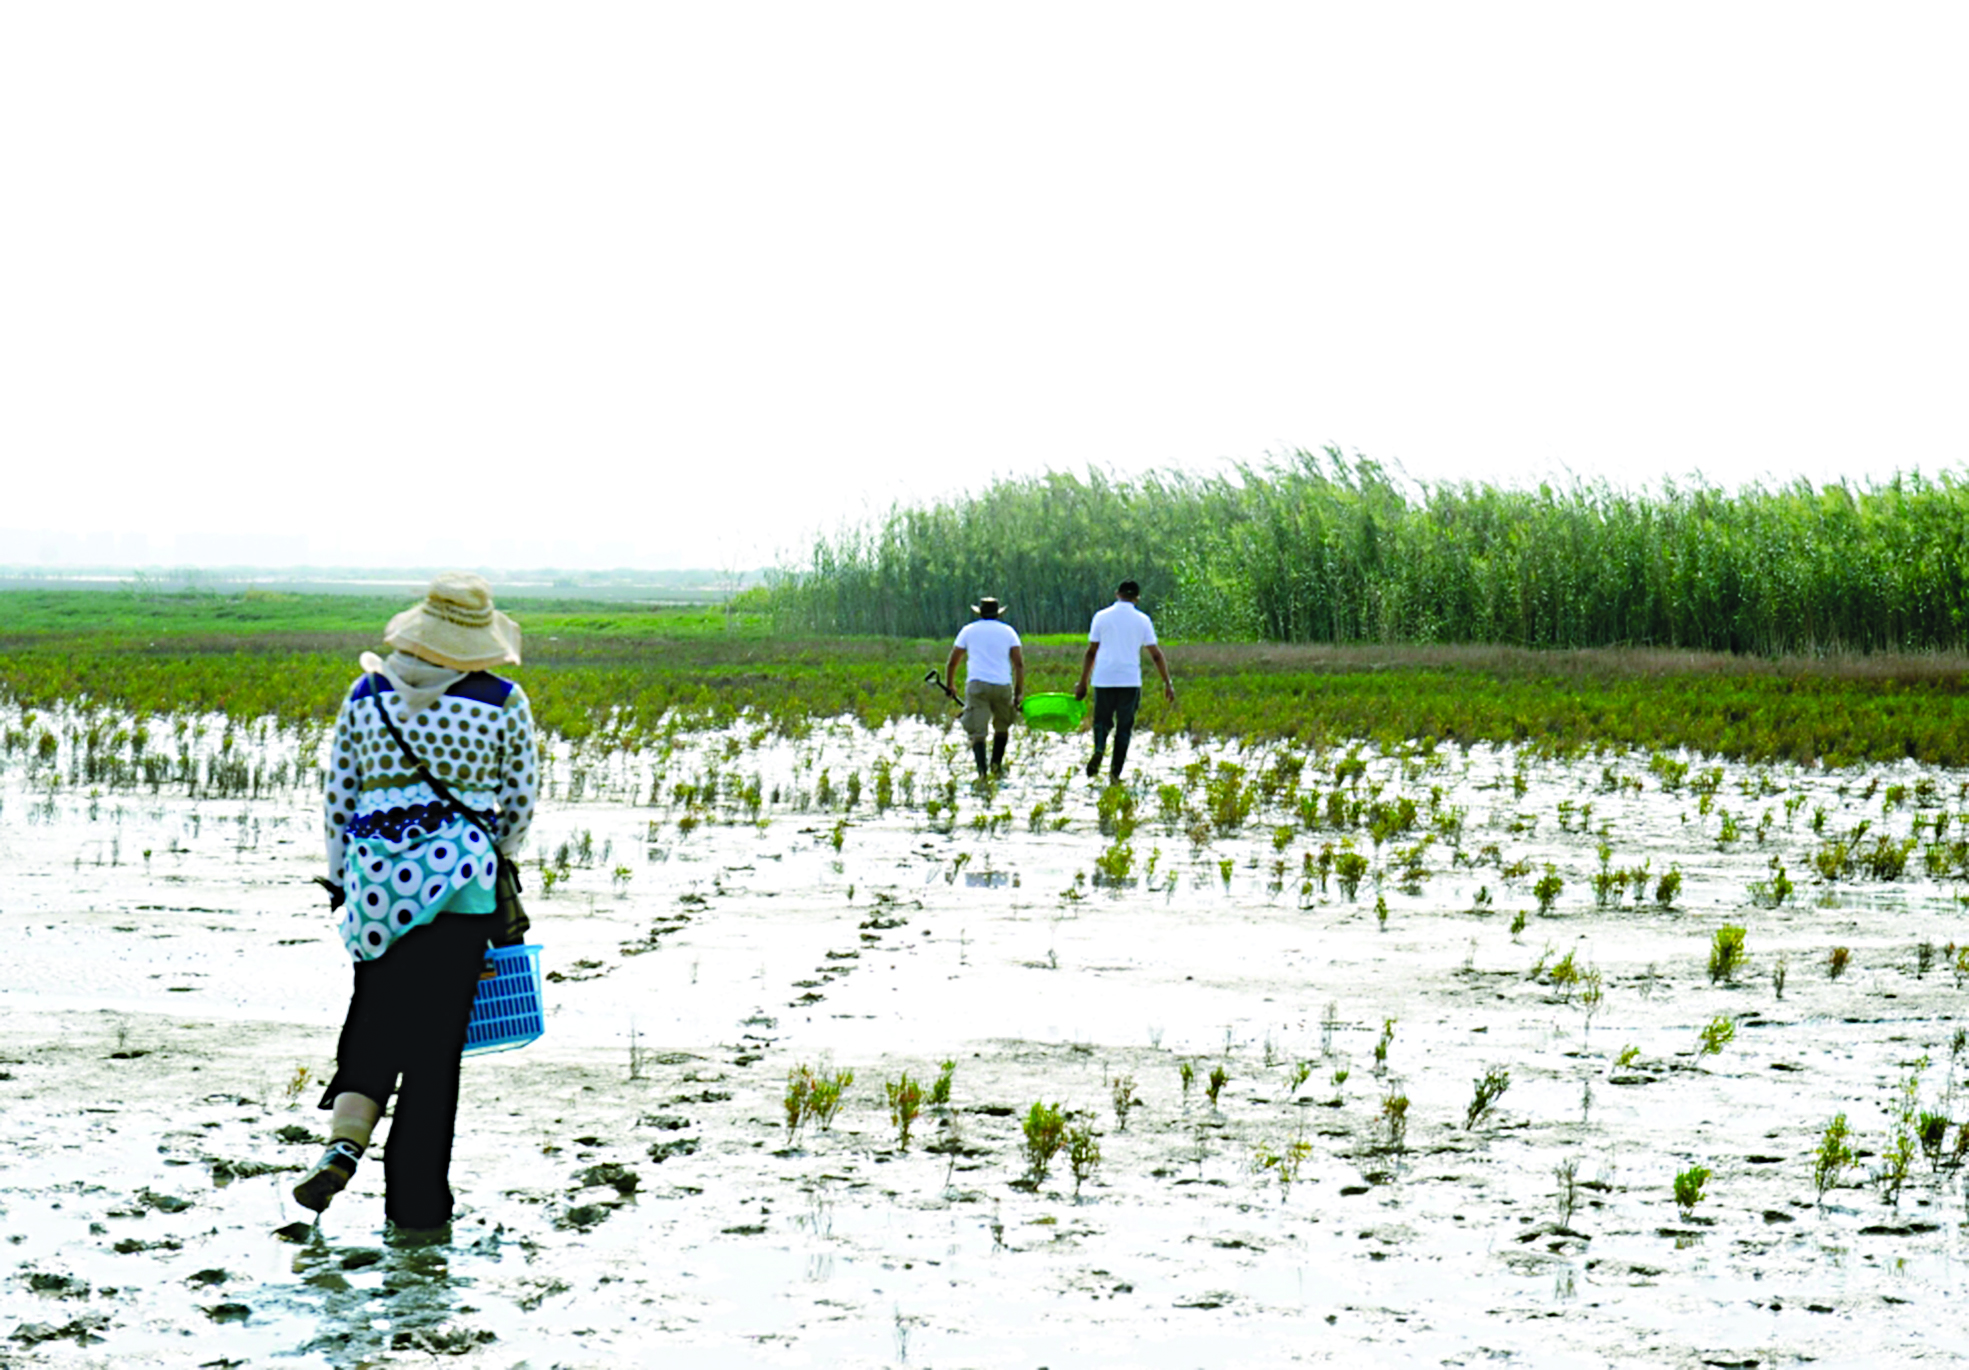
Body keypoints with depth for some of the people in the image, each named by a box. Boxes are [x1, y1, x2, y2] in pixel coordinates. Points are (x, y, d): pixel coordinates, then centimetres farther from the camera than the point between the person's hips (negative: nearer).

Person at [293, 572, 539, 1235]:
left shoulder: (367, 694, 6)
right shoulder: (505, 703, 0)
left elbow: (338, 794, 9)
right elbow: (519, 804, 6)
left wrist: (339, 880, 17)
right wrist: (498, 865, 22)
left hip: (377, 873, 2)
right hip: (461, 874, -2)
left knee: (377, 1019, 15)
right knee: (435, 1038, 3)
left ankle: (343, 1142, -11)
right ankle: (415, 1202, 6)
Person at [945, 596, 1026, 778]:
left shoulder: (968, 630, 12)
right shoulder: (1008, 631, 13)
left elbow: (952, 662, 12)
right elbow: (1019, 664, 4)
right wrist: (1019, 691, 6)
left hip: (976, 685, -1)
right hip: (1002, 686, 1)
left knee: (976, 731, -5)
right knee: (1002, 727, 23)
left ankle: (981, 768, -22)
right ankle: (997, 763, 18)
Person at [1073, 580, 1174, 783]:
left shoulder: (1102, 617, 3)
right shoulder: (1142, 620, 3)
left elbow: (1091, 652, 5)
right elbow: (1156, 655, 3)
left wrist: (1083, 683, 10)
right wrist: (1167, 684, 8)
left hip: (1103, 680, 0)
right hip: (1130, 680, 0)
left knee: (1102, 721, 13)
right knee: (1124, 727, 7)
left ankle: (1099, 749, -17)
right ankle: (1115, 773, 2)